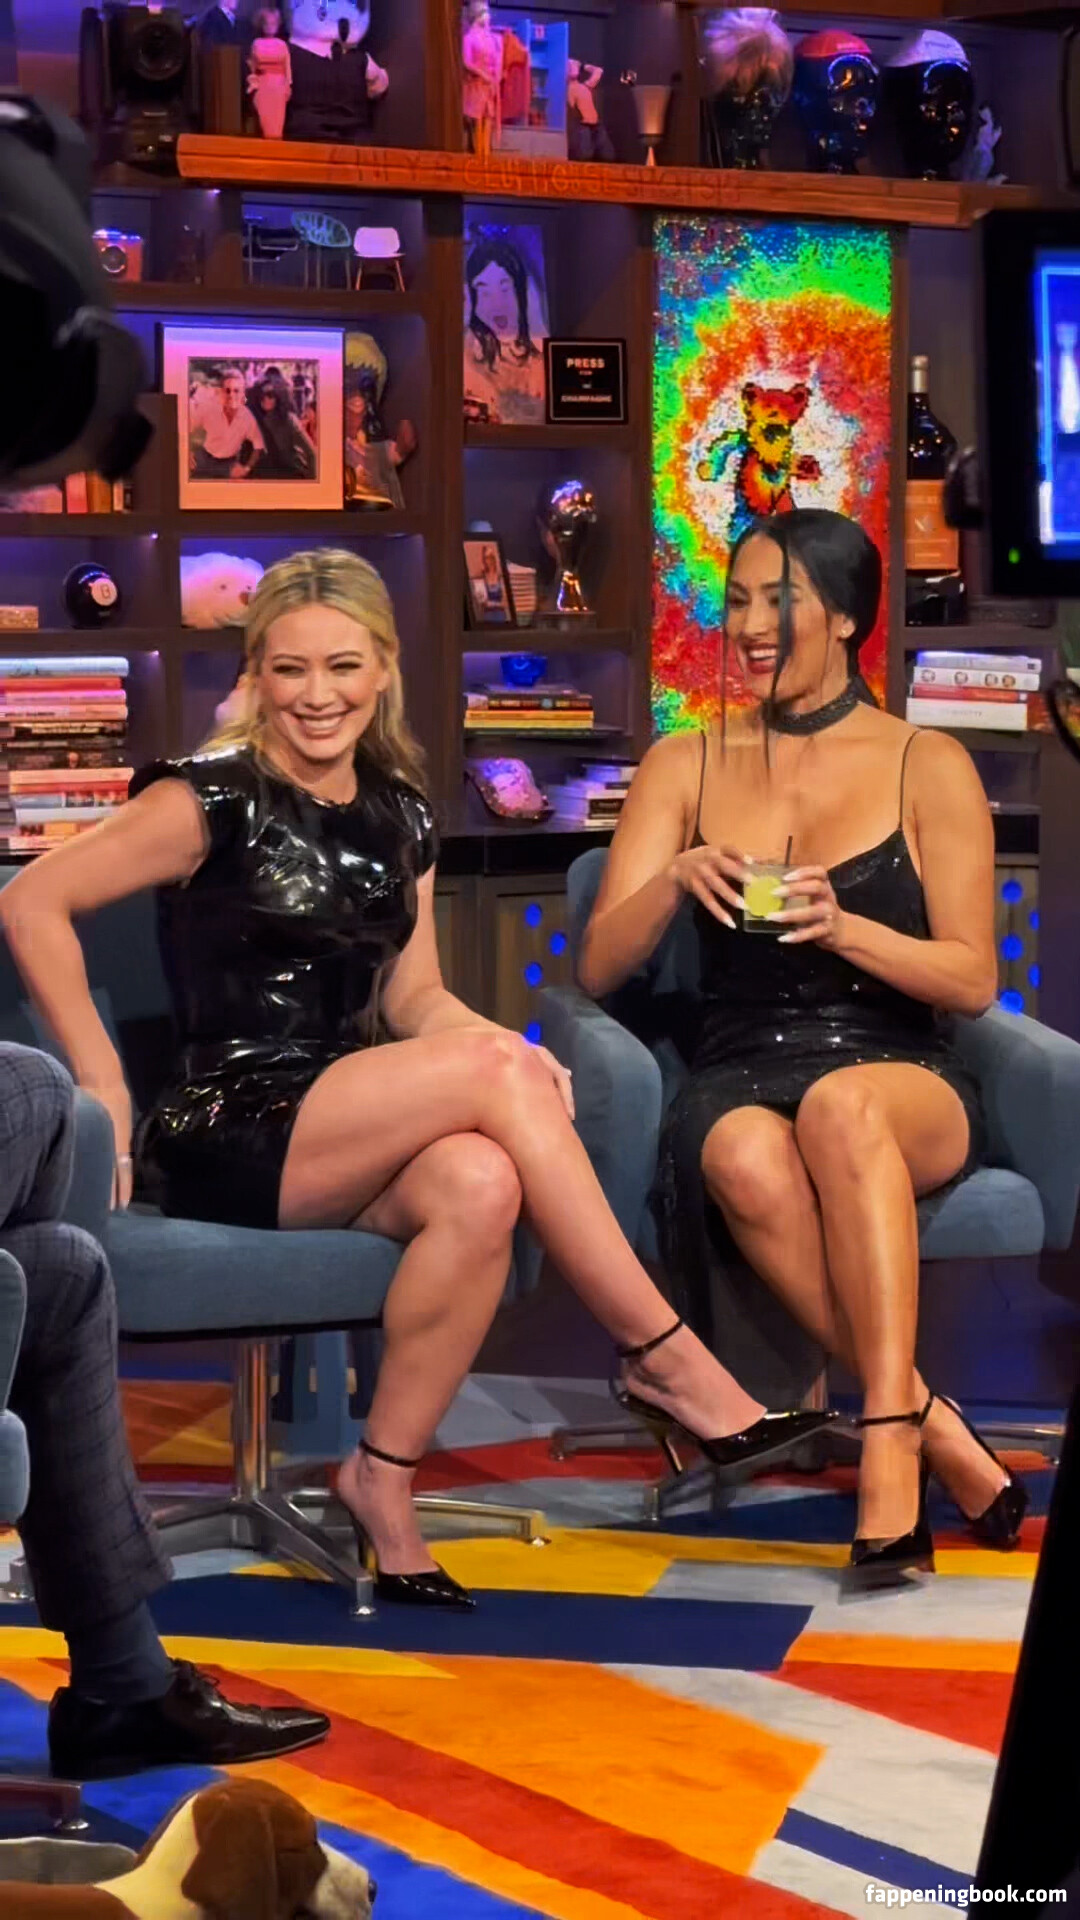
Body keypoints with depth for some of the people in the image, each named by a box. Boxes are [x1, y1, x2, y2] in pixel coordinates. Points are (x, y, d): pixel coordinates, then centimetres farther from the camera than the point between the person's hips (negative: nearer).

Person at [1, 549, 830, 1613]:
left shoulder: (399, 817, 14)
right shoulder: (213, 800, -5)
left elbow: (412, 997, 14)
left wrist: (493, 1043, -8)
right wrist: (102, 1083, -11)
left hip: (349, 1139, 5)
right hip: (222, 1136, -5)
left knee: (479, 1184, -32)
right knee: (494, 1072, -27)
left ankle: (383, 1482, -19)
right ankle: (666, 1360, -20)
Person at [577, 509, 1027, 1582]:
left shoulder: (927, 767, 7)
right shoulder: (685, 767, 14)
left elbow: (973, 980, 2)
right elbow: (598, 969, 8)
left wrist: (844, 928, -16)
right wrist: (676, 880, -12)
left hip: (901, 1081, -2)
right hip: (738, 1077, 2)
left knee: (840, 1104, -40)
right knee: (747, 1159, -37)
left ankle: (886, 1447, -40)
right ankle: (931, 1426, -28)